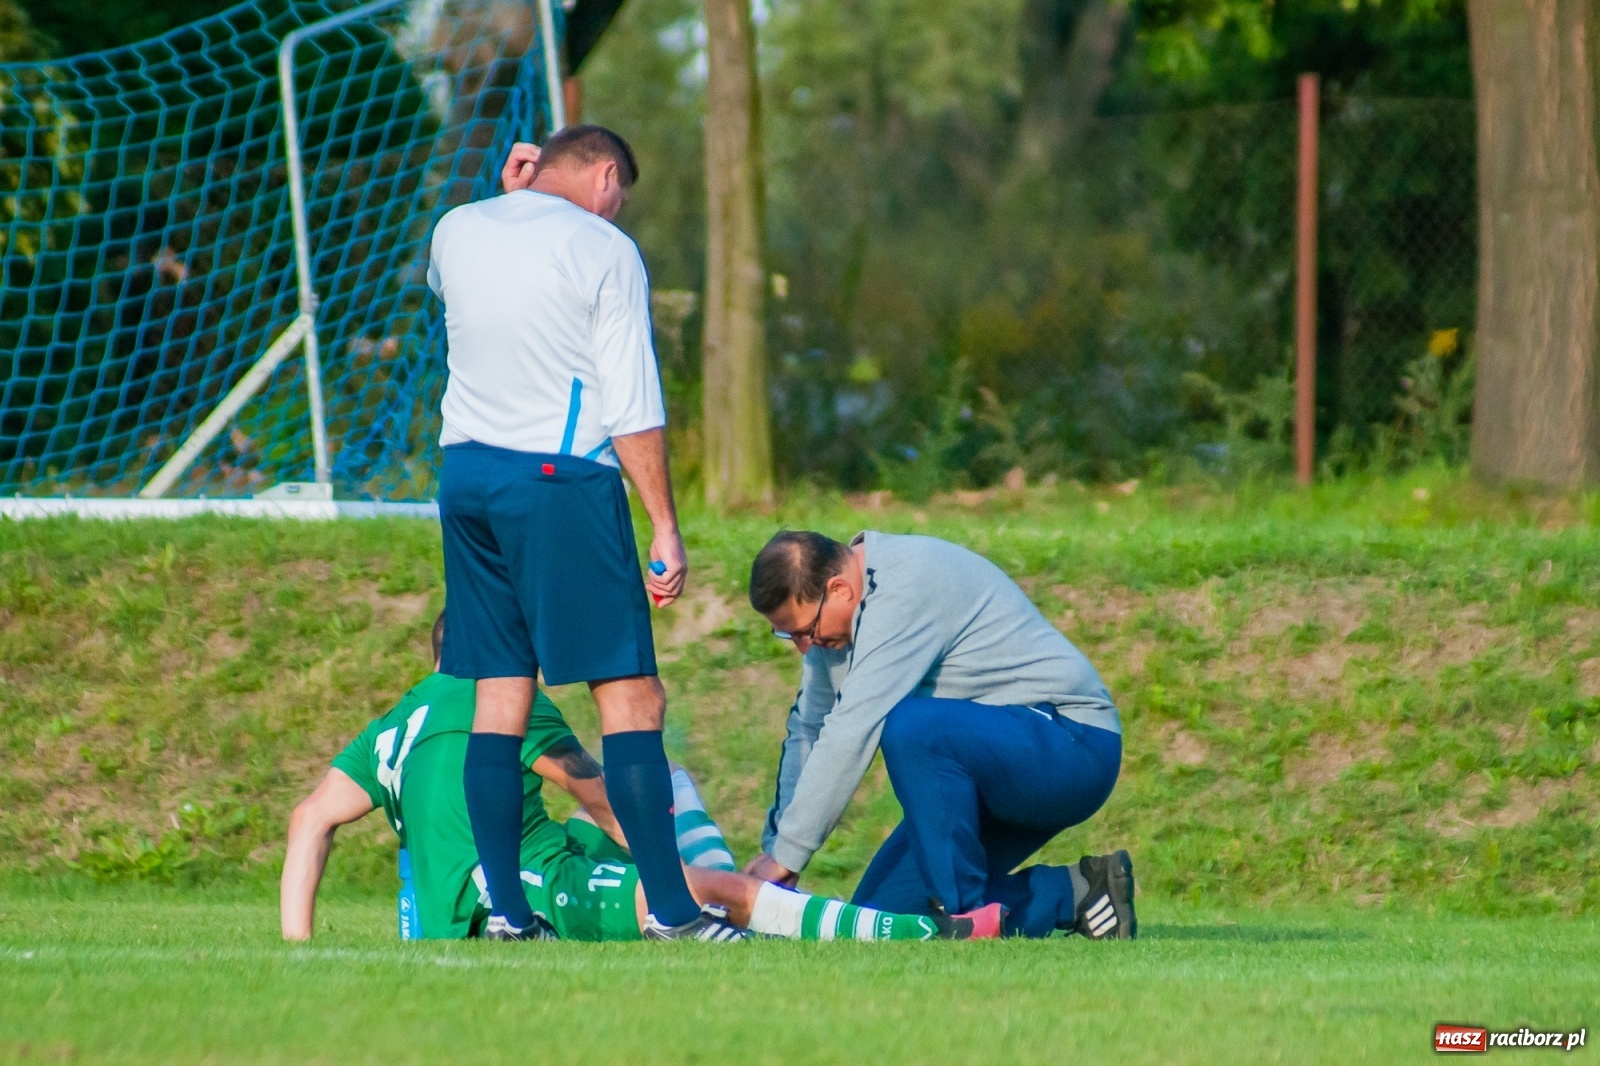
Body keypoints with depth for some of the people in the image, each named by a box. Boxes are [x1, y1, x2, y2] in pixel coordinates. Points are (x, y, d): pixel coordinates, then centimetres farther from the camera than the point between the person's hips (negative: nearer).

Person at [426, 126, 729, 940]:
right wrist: (665, 527, -5)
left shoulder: (457, 230, 10)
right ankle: (670, 908, -10)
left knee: (500, 693, 8)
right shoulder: (603, 252, -5)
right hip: (562, 478, -6)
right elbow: (634, 408, -8)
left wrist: (510, 200, 27)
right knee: (630, 693, -5)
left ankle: (505, 910, 4)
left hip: (466, 474, 6)